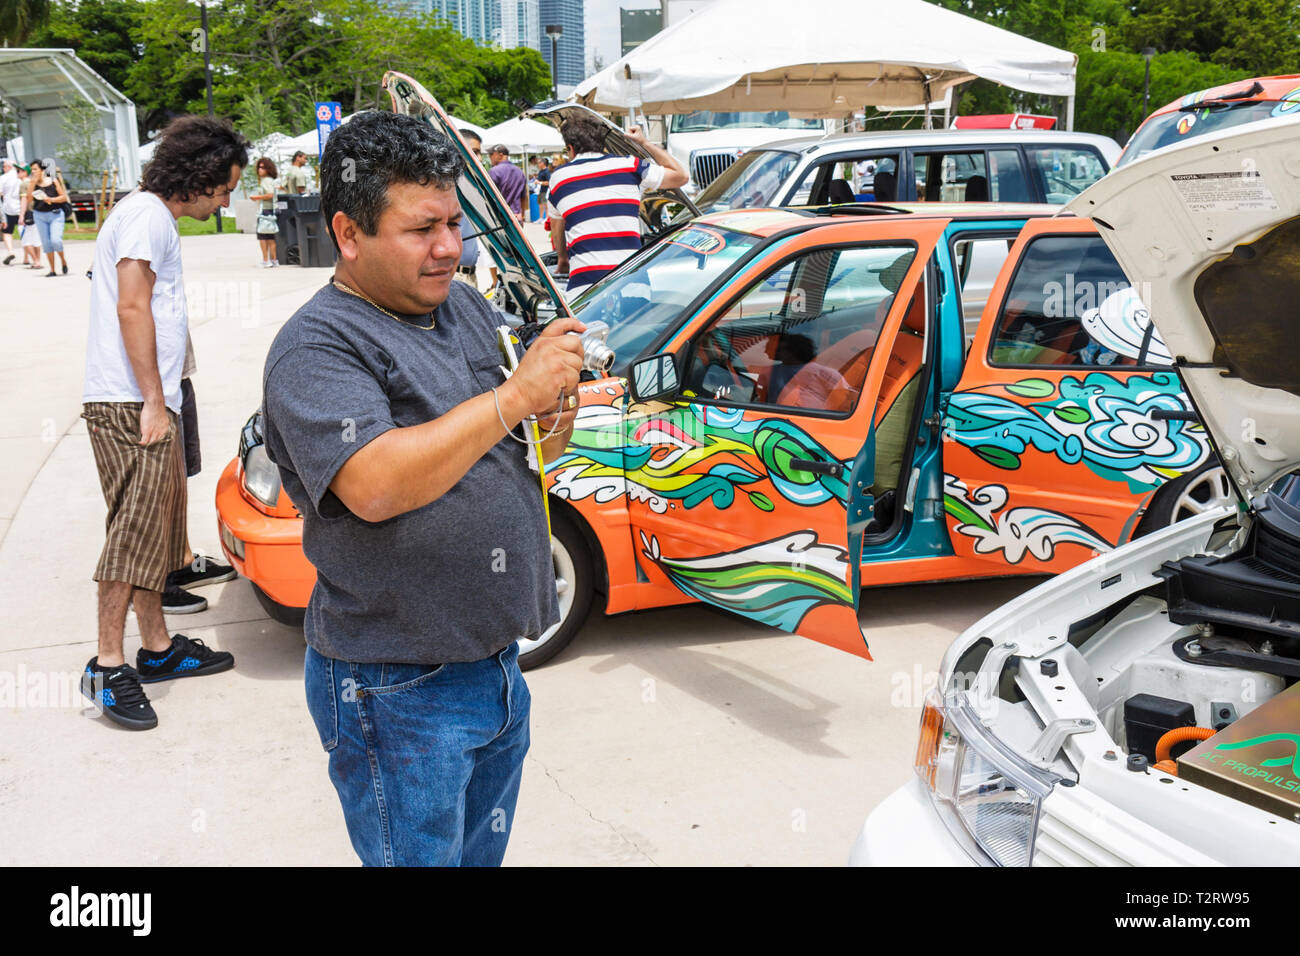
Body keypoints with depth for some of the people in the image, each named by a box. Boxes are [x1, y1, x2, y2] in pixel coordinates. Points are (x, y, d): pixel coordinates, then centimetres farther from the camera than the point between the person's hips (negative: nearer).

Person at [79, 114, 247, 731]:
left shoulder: (158, 218, 22)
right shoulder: (146, 214, -9)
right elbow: (130, 306, -17)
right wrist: (153, 401, -19)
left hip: (149, 404, 10)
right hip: (130, 405, -10)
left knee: (159, 527, 13)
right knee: (136, 530, -11)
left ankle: (158, 647, 22)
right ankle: (108, 666, -7)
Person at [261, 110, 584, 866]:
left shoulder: (468, 308, 9)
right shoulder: (317, 347, -16)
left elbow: (522, 450, 16)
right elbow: (373, 486, -31)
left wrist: (556, 419, -8)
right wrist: (516, 395, -29)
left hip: (498, 662, 8)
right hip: (398, 693, -7)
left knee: (483, 852, 23)